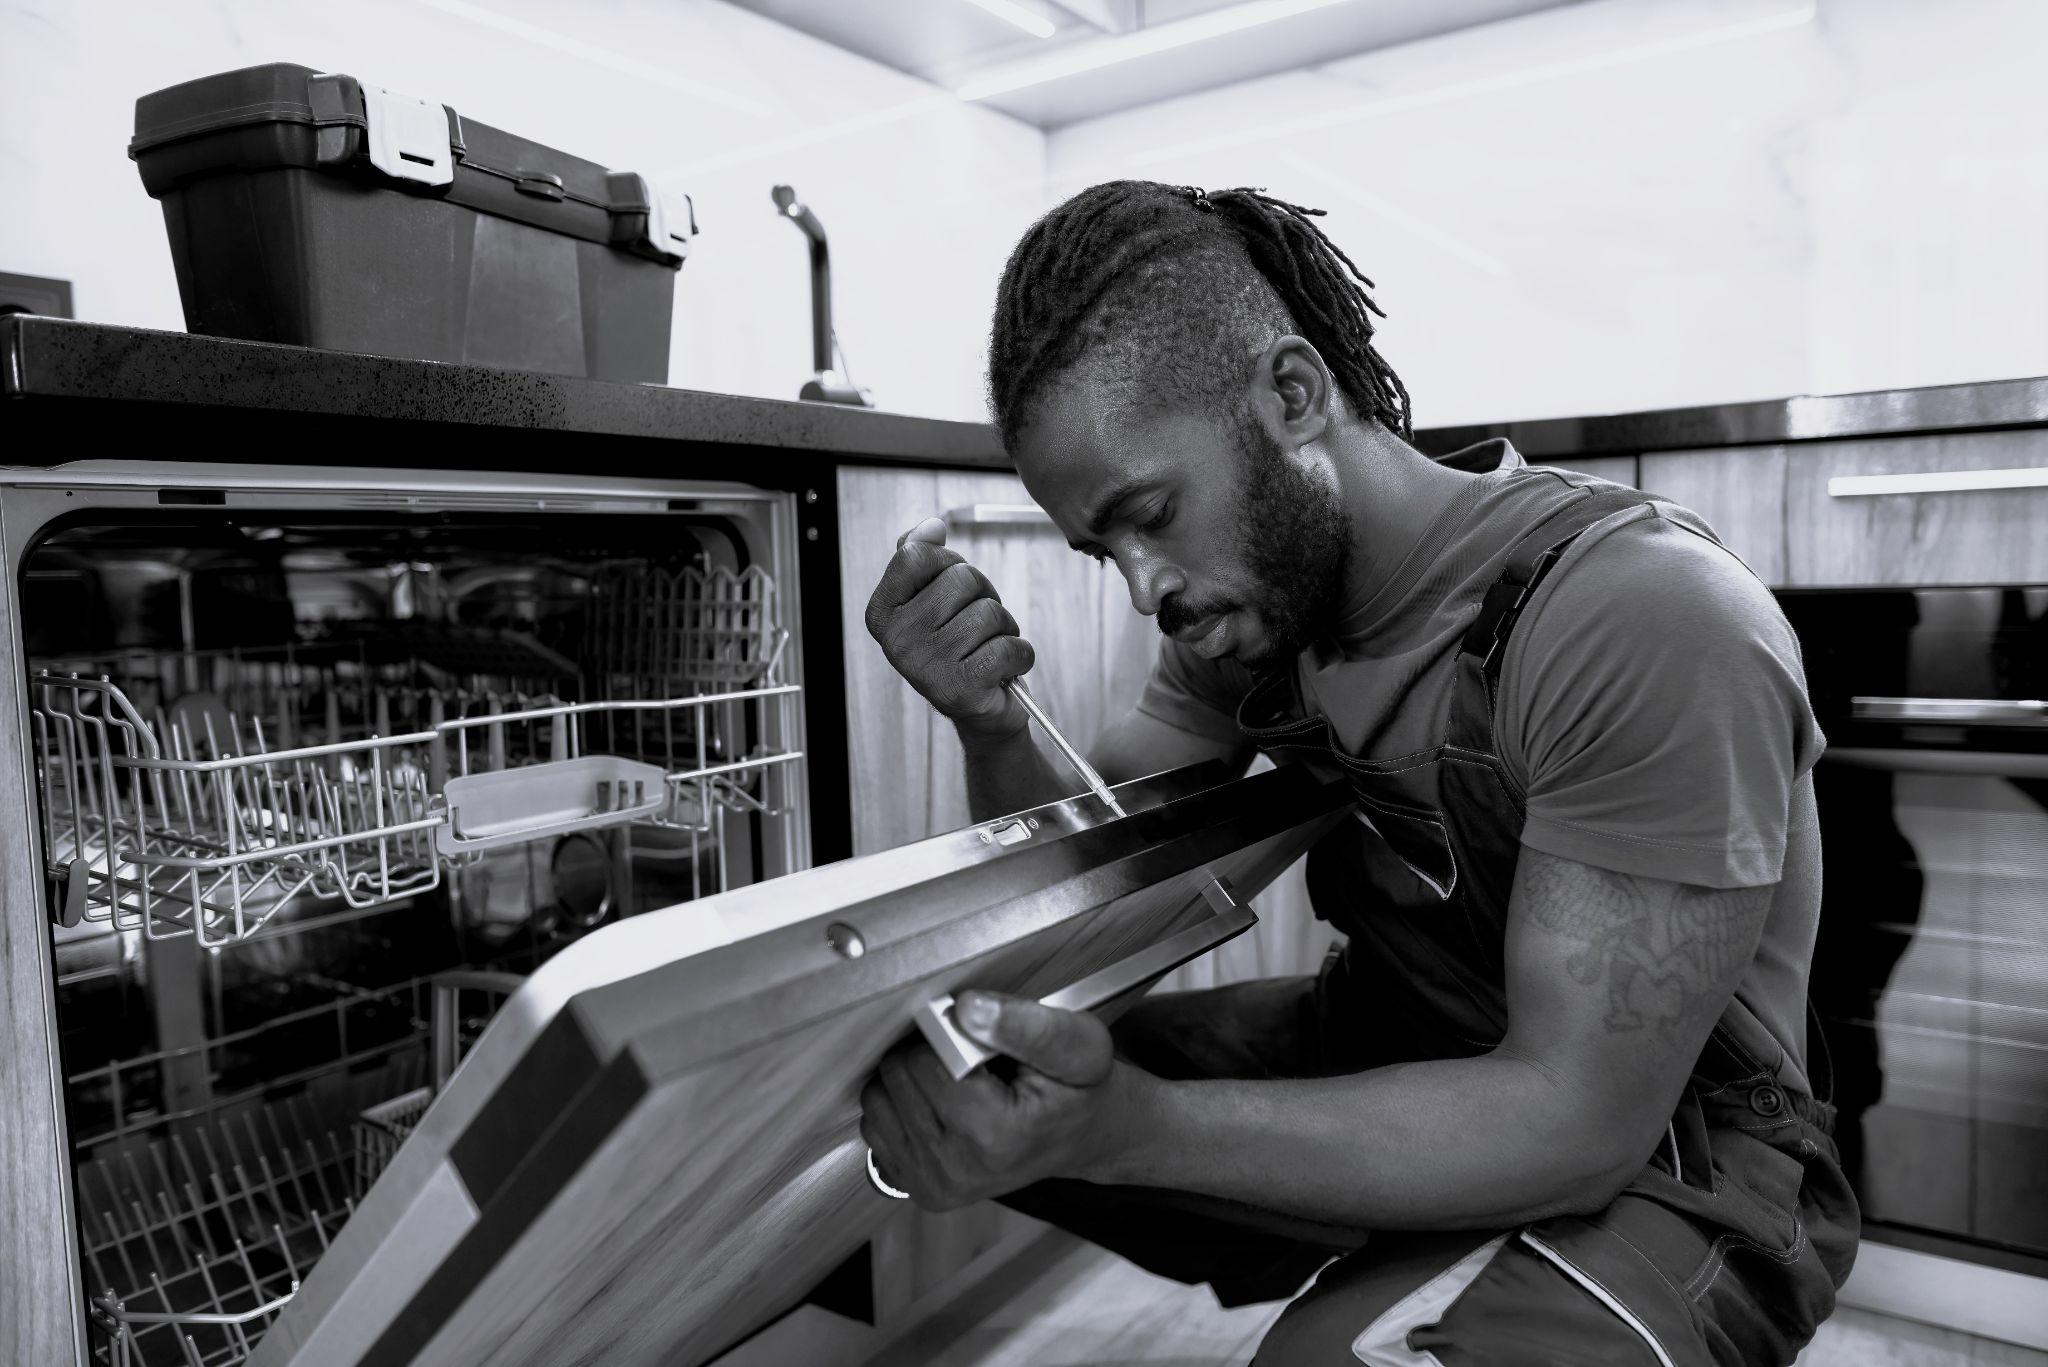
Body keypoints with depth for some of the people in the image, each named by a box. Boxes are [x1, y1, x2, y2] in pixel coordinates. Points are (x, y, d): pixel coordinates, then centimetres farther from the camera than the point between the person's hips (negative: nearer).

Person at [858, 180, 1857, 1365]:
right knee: (931, 1079, -3)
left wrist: (1132, 1128, -35)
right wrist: (991, 729, -19)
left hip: (1661, 1159, -7)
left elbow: (1579, 1119, -26)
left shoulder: (1647, 622, -26)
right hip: (1386, 1050, 8)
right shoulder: (1247, 590, -2)